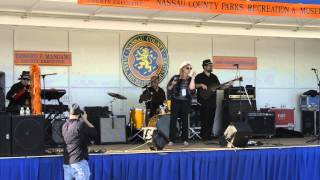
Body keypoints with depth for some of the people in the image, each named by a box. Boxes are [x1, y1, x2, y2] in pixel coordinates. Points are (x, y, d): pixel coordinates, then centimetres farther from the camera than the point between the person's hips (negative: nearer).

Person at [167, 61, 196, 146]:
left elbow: (192, 88, -13)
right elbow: (168, 88, 6)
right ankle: (171, 140, -4)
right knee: (173, 119, -6)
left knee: (185, 120, 4)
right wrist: (172, 85, -13)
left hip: (186, 101, 1)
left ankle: (185, 139, 10)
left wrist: (193, 78, -14)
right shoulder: (175, 77, 3)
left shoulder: (190, 79, 6)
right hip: (175, 100, -1)